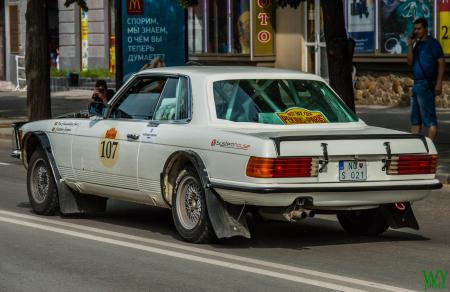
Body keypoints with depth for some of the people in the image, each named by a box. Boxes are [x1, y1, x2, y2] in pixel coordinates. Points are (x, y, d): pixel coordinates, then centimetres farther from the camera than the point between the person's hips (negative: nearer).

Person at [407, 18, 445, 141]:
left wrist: (438, 83, -18)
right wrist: (410, 45, 0)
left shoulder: (432, 43, -5)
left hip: (427, 85, -8)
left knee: (429, 119, -8)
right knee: (415, 120, 11)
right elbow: (410, 62, 9)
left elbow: (441, 62, -10)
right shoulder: (417, 44, 17)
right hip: (417, 84, 8)